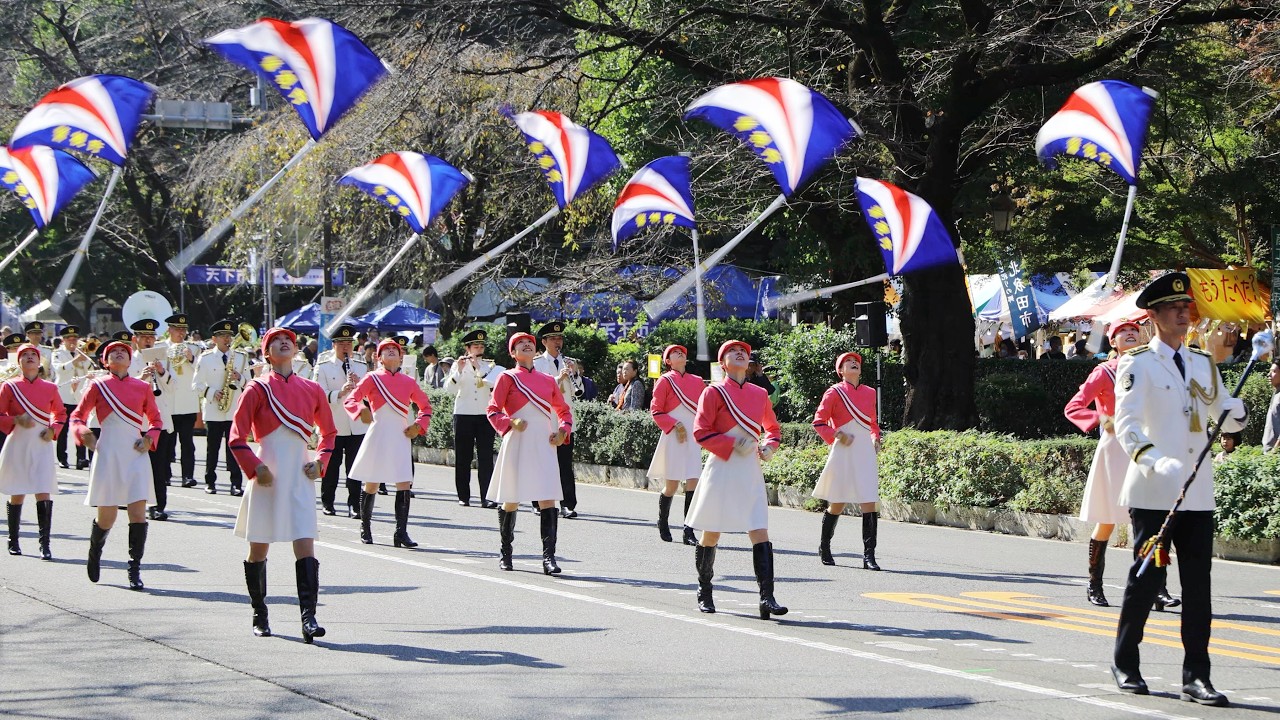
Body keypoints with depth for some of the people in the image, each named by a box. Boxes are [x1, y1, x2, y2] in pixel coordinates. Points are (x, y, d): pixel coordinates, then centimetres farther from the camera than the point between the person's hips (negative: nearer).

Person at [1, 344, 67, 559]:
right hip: (17, 445, -1)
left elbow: (61, 413, 18)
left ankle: (45, 545, -8)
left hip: (41, 446, 1)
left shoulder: (50, 388, 6)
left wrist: (53, 430, 0)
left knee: (44, 494, -9)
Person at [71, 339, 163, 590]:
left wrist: (149, 438, -1)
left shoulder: (142, 387, 10)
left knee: (138, 512, -9)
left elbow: (156, 419, 18)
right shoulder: (98, 386, 4)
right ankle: (94, 554, 31)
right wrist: (84, 433, -13)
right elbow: (77, 417, 8)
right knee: (106, 517, 1)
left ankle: (135, 570, -4)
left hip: (136, 452, 2)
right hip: (109, 453, -2)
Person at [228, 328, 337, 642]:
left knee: (305, 546, -10)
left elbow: (328, 432, 20)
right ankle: (259, 616, 22)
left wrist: (321, 461, 5)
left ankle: (309, 618, -16)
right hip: (268, 476, -2)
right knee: (258, 549, 7)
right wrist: (254, 467, -14)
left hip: (300, 477, 2)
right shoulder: (258, 388, -1)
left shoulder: (312, 389, 8)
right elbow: (237, 437, -2)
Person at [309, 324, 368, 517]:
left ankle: (354, 505, 2)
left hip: (357, 426, 2)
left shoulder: (362, 367, 12)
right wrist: (340, 393, -25)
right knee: (331, 467, 5)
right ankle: (327, 503, 17)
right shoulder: (323, 368, 0)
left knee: (355, 468, -1)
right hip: (332, 426, -2)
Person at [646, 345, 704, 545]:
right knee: (671, 485, 0)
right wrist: (674, 425, -14)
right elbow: (656, 411, -2)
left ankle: (689, 532, -4)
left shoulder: (697, 382, 13)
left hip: (693, 438, 3)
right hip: (674, 438, -3)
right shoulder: (665, 381, 0)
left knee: (693, 483, -6)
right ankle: (663, 525, 24)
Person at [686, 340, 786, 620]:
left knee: (760, 533, -7)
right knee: (711, 534, 5)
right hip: (722, 469, -4)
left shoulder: (759, 394, 10)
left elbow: (773, 428, 22)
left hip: (750, 471, 4)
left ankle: (767, 598, -12)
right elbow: (701, 431, -8)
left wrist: (769, 446, 2)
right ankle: (704, 593, 22)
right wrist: (732, 444, -17)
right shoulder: (714, 392, -4)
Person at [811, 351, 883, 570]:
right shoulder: (835, 392, -2)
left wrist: (876, 437, 8)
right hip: (844, 452, -4)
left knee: (869, 504, -7)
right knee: (837, 504, 5)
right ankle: (824, 547, 27)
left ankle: (869, 556, -8)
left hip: (865, 452, 4)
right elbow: (819, 422, -2)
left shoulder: (869, 392, 13)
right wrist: (836, 435, -15)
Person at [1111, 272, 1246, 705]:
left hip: (1198, 494, 5)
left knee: (1198, 584, 1)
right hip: (1152, 492, -5)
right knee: (1148, 577, 1)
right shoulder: (1137, 365, -3)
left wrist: (1234, 411, -6)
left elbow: (1226, 420, 19)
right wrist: (1157, 462, -31)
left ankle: (1196, 677, 4)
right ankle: (1125, 665, 17)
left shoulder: (1203, 364, 15)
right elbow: (1126, 426, -14)